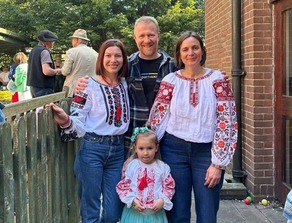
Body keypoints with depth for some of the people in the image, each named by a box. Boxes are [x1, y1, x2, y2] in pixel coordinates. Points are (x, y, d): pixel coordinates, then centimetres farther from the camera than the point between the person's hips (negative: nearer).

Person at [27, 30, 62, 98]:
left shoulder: (33, 50, 14)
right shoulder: (44, 51, -14)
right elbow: (46, 71, -23)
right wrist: (57, 71, -5)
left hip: (33, 86, 9)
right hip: (43, 88, -9)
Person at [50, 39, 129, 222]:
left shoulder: (125, 84, 7)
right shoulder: (89, 85, -8)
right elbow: (78, 122, -11)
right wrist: (65, 121, -31)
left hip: (118, 149, 5)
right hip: (92, 149, -5)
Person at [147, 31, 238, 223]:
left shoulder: (216, 79, -1)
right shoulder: (170, 81, 2)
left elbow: (226, 121, -5)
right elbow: (157, 118, 3)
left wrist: (218, 163, -9)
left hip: (207, 151, -1)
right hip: (175, 150, 1)